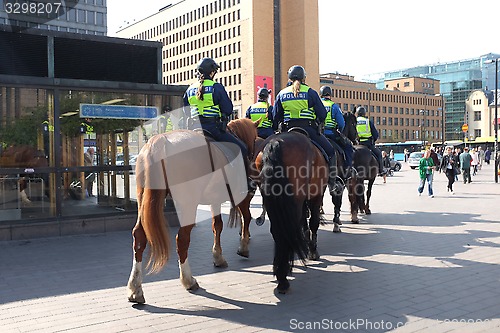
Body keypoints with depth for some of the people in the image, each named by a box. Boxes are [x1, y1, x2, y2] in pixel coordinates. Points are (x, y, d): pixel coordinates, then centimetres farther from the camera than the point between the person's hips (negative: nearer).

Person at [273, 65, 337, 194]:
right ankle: (332, 184, 8)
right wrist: (317, 123, 19)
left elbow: (275, 117, 10)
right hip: (308, 129, -3)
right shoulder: (310, 92, 0)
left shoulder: (281, 94, 9)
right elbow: (322, 114, 1)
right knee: (330, 152, 11)